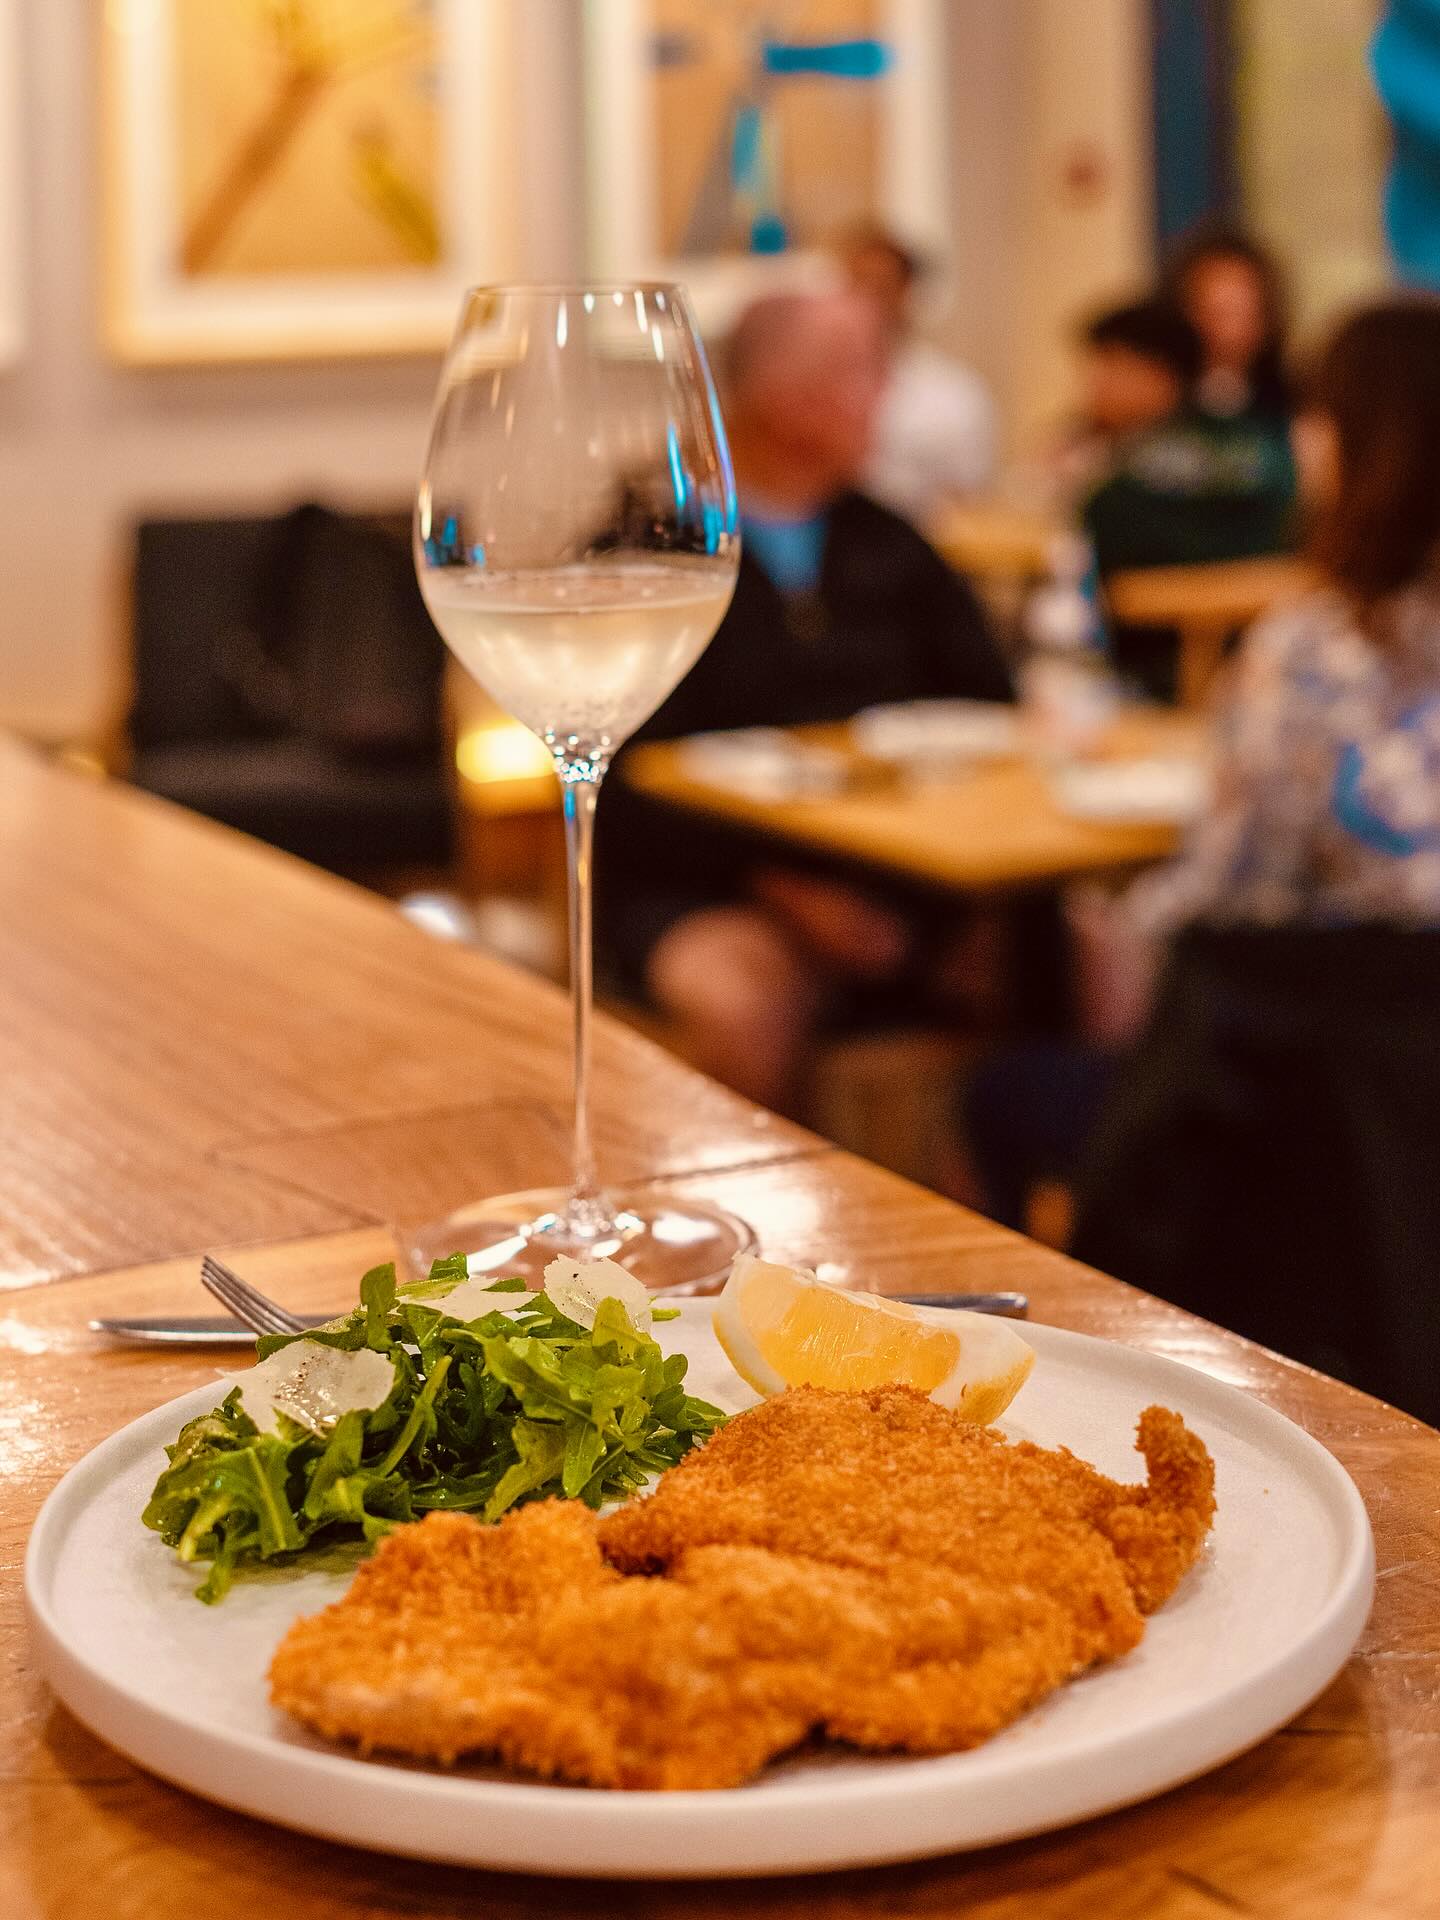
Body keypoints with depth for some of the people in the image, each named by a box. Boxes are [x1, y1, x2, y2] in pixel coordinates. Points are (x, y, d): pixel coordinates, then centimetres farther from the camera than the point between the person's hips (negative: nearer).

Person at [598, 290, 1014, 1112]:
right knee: (738, 1002, -37)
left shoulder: (886, 543, 19)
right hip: (711, 891, -4)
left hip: (897, 885, 4)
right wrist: (781, 885, -18)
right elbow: (626, 779, -5)